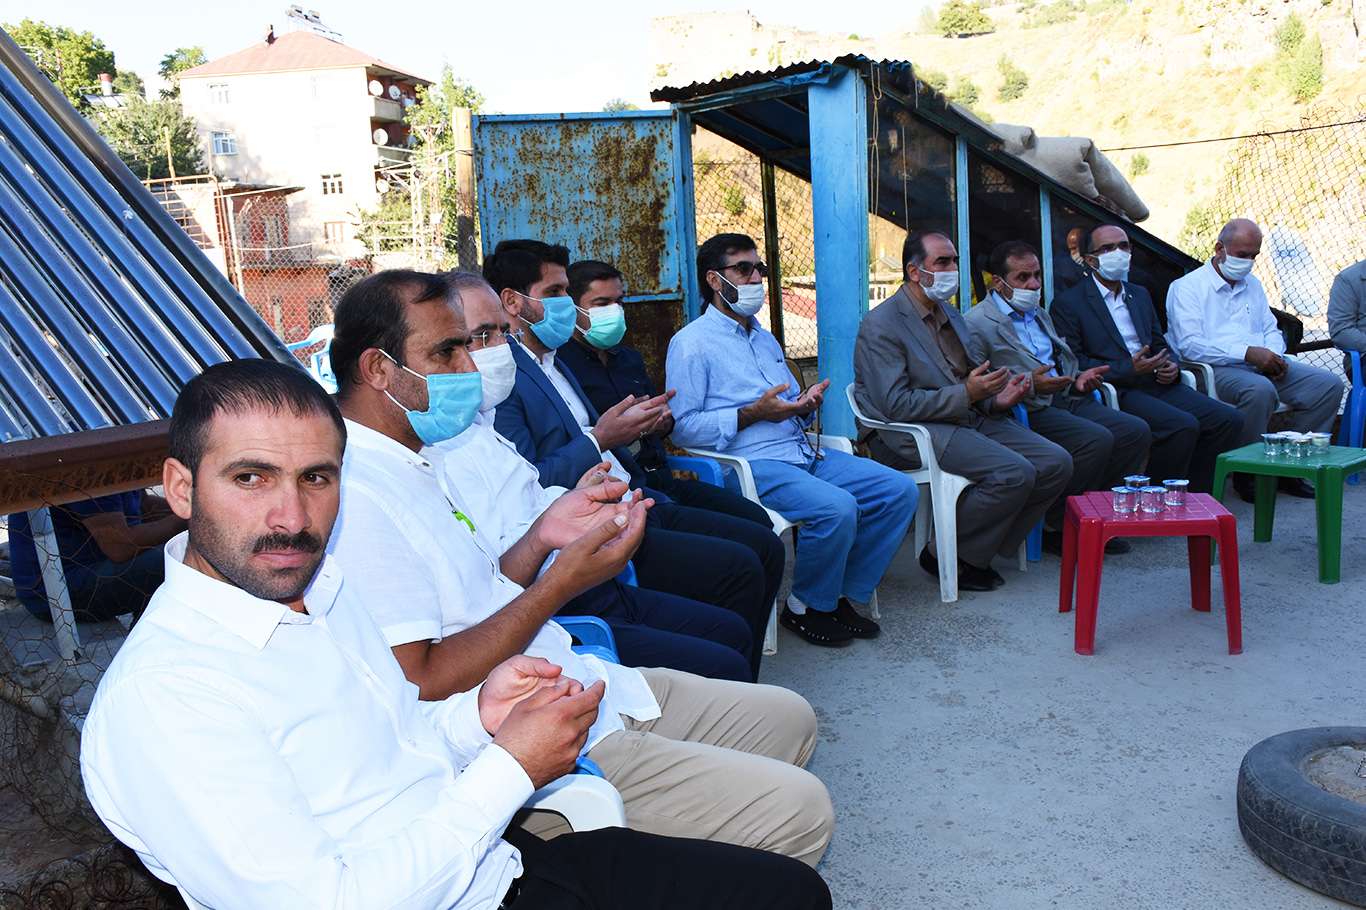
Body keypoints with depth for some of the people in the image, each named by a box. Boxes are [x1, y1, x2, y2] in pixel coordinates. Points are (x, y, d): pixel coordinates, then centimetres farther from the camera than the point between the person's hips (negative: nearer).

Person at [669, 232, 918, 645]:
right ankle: (805, 607, -5)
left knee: (899, 490, -5)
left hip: (802, 452, 9)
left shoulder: (764, 338, 25)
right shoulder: (691, 343, -3)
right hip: (751, 465, -8)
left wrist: (805, 405, 5)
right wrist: (752, 414, -16)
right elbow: (681, 427, -12)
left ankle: (841, 595, 5)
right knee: (837, 508, -31)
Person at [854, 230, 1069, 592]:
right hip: (915, 432, -9)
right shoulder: (881, 325, -8)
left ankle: (982, 547, 4)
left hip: (969, 418, 9)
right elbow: (896, 405, -16)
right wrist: (966, 394, -21)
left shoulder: (950, 314, 20)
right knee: (1014, 473, -27)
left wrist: (996, 397, 1)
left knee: (1056, 463, -7)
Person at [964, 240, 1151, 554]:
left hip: (1069, 400, 9)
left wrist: (1079, 379, 11)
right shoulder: (976, 324, -5)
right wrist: (1029, 386, -23)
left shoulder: (1040, 315, 25)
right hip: (1030, 411, -8)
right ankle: (1055, 528, -12)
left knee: (1137, 431, -10)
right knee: (1097, 440, -28)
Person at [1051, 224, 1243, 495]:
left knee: (1229, 419, -12)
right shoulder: (1068, 304, 1)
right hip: (1117, 391, -7)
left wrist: (1172, 365, 1)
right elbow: (1073, 363, -8)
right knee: (1183, 426, -29)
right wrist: (1129, 369, -17)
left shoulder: (1140, 294, 25)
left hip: (1157, 384, 7)